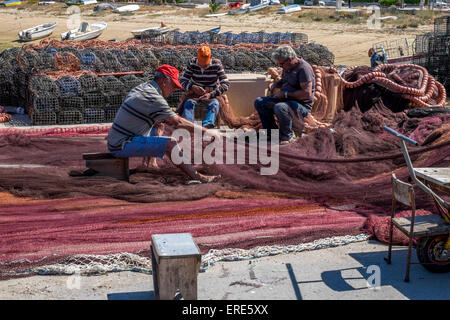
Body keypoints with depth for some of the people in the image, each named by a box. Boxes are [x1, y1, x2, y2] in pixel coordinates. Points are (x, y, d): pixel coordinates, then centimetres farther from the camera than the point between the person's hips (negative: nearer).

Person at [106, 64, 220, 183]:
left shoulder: (143, 87, 11)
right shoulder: (152, 97, -18)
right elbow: (178, 122, -16)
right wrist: (205, 131, -10)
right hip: (122, 146, -10)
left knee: (158, 126, 22)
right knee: (170, 143, -16)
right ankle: (197, 176, -8)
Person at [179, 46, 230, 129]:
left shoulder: (217, 64, -9)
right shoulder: (192, 63, -4)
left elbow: (226, 84, -13)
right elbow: (182, 80, -2)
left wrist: (211, 94, -27)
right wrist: (193, 87, -24)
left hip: (212, 95, -1)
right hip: (195, 95, 1)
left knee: (214, 104, -34)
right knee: (189, 103, -31)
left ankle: (207, 125, -60)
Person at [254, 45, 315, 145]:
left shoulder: (304, 68, -19)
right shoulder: (287, 67, 10)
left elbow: (307, 93, -27)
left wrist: (285, 94, -22)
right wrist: (275, 84, 8)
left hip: (302, 105, -9)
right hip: (285, 100, 9)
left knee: (279, 107, -38)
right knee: (259, 102, -1)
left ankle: (288, 136, -15)